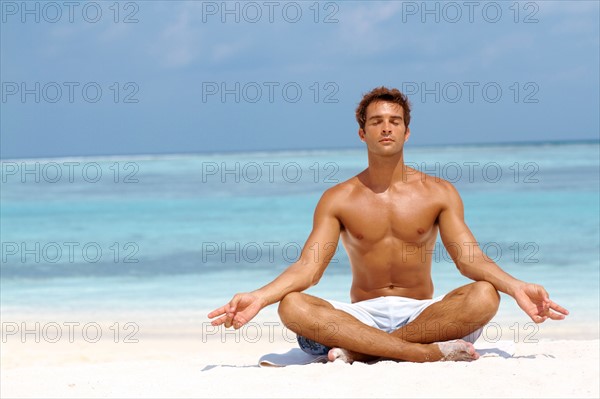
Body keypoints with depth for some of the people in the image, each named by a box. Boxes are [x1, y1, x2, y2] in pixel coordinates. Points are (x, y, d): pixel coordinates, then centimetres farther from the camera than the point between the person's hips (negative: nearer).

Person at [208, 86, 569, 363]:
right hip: (363, 315, 0)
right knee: (292, 306, -30)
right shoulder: (338, 199, 4)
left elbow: (470, 259, -4)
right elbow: (308, 267, -5)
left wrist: (516, 287, -24)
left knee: (484, 296, -31)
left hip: (421, 313, 0)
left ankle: (356, 351, -29)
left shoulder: (438, 193, 5)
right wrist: (259, 297, -24)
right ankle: (429, 352, -35)